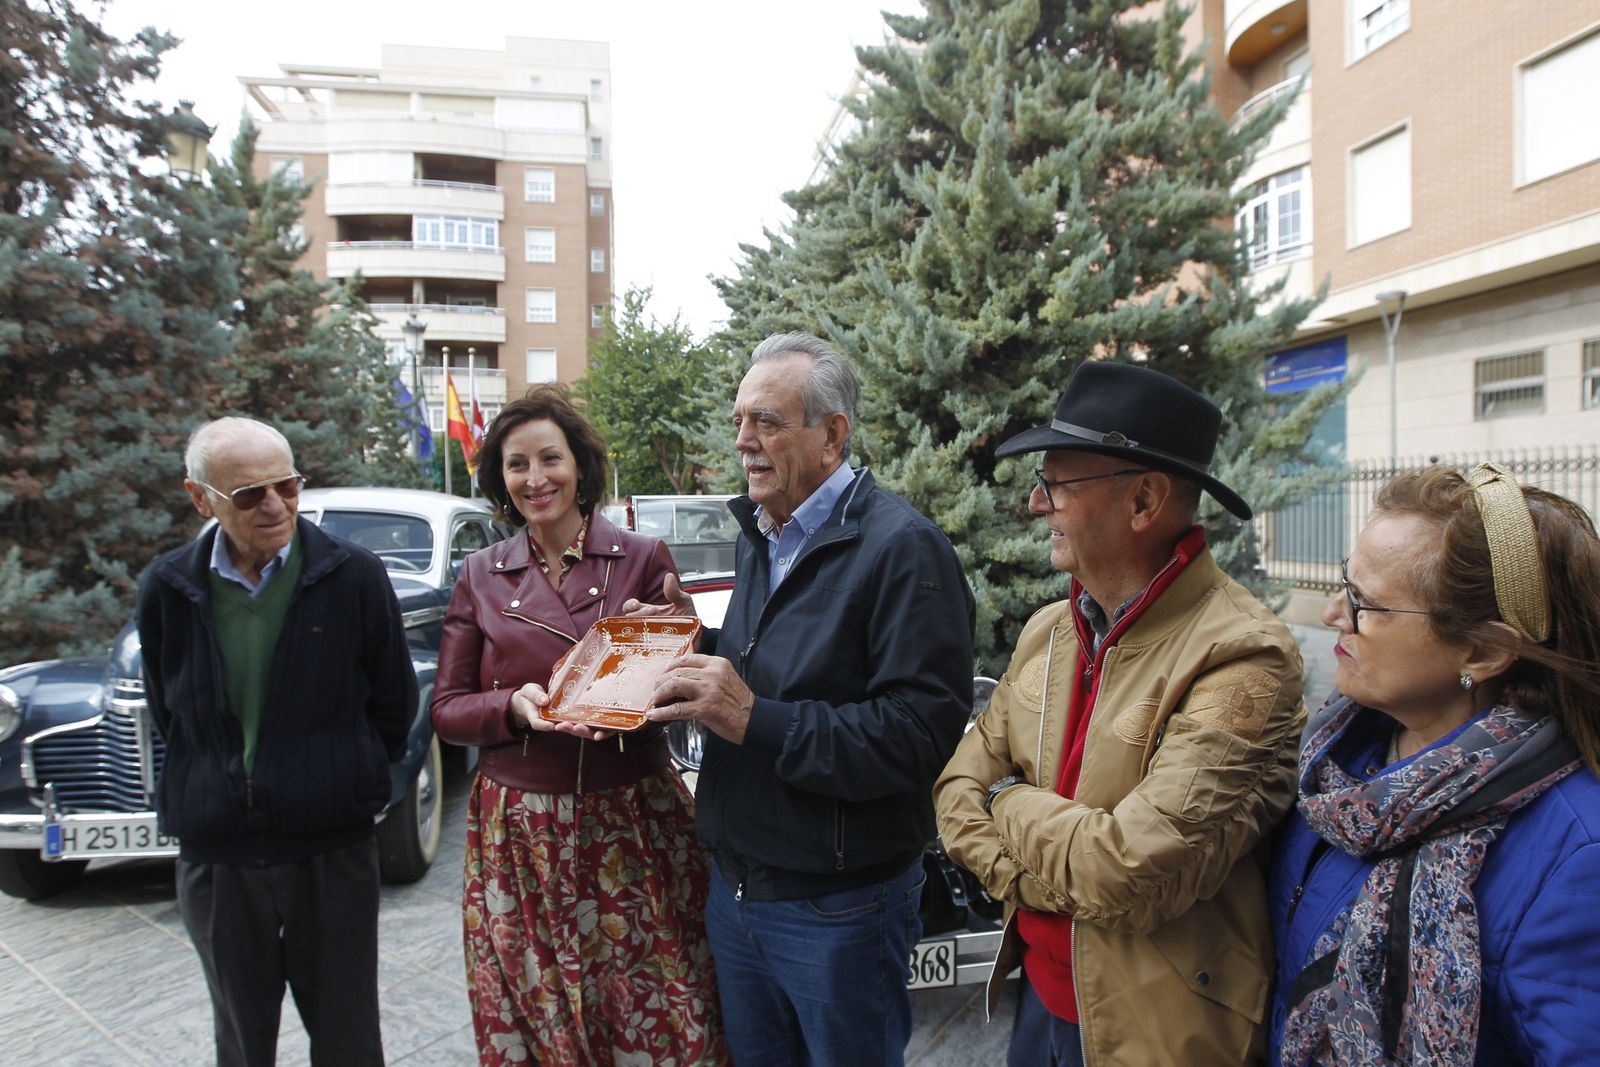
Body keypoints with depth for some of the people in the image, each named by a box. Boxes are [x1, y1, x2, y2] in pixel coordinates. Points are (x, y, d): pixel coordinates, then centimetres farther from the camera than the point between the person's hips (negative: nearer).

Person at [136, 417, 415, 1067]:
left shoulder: (353, 576, -9)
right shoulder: (167, 590, -1)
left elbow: (394, 704, 0)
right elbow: (166, 714, 12)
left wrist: (344, 781, 4)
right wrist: (211, 788, 10)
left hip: (333, 849, -2)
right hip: (214, 855, 2)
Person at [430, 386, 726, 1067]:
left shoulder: (643, 558, 0)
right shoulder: (480, 578, 6)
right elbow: (446, 710, 6)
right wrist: (514, 706, -14)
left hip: (635, 824, -1)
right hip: (519, 837, 2)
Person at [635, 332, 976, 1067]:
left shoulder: (902, 546, -19)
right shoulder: (759, 536, 9)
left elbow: (923, 730, -26)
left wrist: (755, 720, -29)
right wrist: (697, 641, 0)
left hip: (837, 910, -7)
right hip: (734, 888, 8)